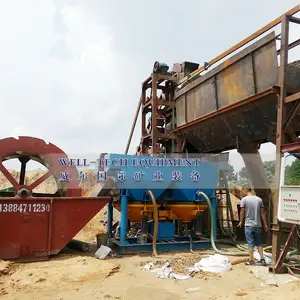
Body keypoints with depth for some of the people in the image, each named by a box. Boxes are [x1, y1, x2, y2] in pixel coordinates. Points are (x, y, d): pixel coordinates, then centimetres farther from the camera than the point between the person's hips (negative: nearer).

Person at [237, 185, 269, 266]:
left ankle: (251, 260, 8)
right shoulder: (259, 199, 4)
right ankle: (262, 259, 11)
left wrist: (241, 222, 10)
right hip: (258, 225, 4)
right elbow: (262, 213, 6)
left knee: (250, 243, 3)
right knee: (259, 243, 14)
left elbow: (242, 212, -6)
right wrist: (265, 224, 12)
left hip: (249, 225, -4)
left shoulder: (244, 199, -9)